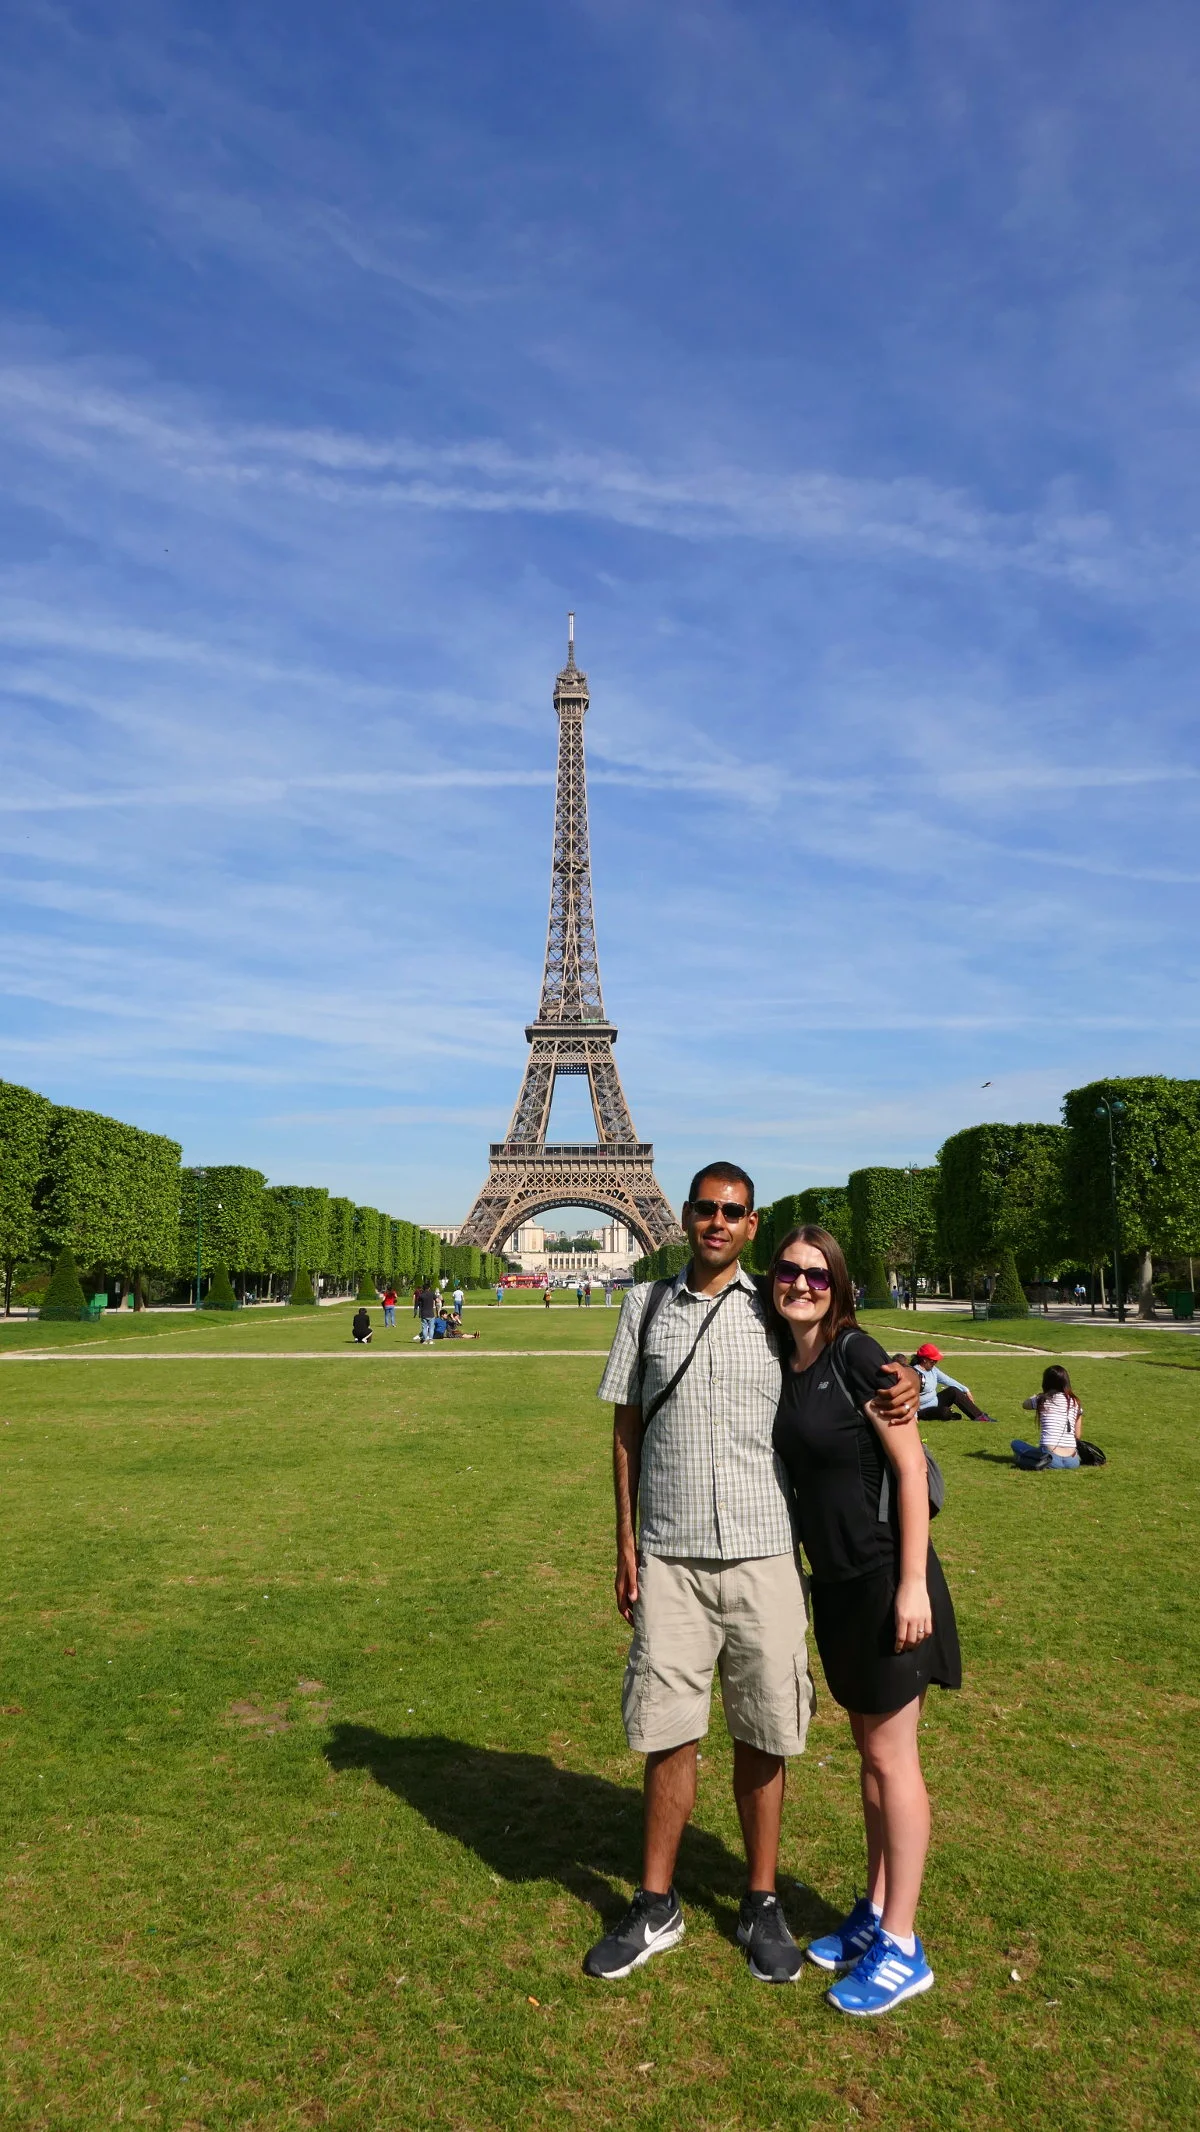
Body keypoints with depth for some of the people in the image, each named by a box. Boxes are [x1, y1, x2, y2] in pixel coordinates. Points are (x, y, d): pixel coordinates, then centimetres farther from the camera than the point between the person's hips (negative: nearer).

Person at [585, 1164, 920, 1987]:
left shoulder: (776, 1312, 2)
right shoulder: (647, 1304, 5)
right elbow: (627, 1427, 8)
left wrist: (900, 1389, -15)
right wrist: (625, 1540, 5)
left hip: (761, 1553, 0)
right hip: (670, 1556, 1)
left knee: (761, 1736, 10)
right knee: (668, 1734, 8)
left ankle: (762, 1904, 29)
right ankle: (657, 1908, 27)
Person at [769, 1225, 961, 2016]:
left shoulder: (856, 1355, -17)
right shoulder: (784, 1364, 4)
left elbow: (910, 1466, -17)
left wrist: (912, 1583, -18)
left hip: (885, 1577, -7)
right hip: (836, 1581, 7)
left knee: (892, 1755, 5)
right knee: (869, 1748, 19)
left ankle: (901, 1948, 19)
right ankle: (875, 1913, 34)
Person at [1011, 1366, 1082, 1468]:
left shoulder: (1042, 1400, 3)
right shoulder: (1075, 1402, 9)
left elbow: (1025, 1404, 27)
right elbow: (1078, 1435, 12)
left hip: (1052, 1455, -5)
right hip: (1072, 1460, 5)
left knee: (1016, 1443, 16)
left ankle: (1040, 1460, -10)